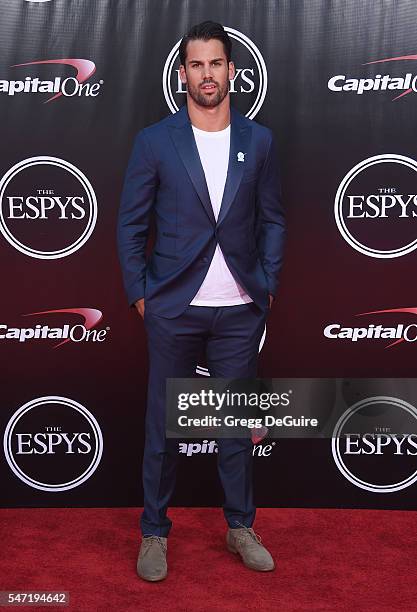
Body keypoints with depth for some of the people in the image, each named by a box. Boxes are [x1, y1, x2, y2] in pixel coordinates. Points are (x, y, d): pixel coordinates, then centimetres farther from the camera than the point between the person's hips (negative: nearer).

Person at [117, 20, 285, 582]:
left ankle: (241, 526, 30)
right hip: (173, 308, -1)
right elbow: (131, 223, 2)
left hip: (240, 310, 2)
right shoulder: (155, 141, -1)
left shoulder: (258, 141, 5)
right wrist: (139, 292, -2)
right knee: (163, 425, 9)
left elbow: (272, 219, 9)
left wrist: (267, 285, 2)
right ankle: (154, 531, 25)